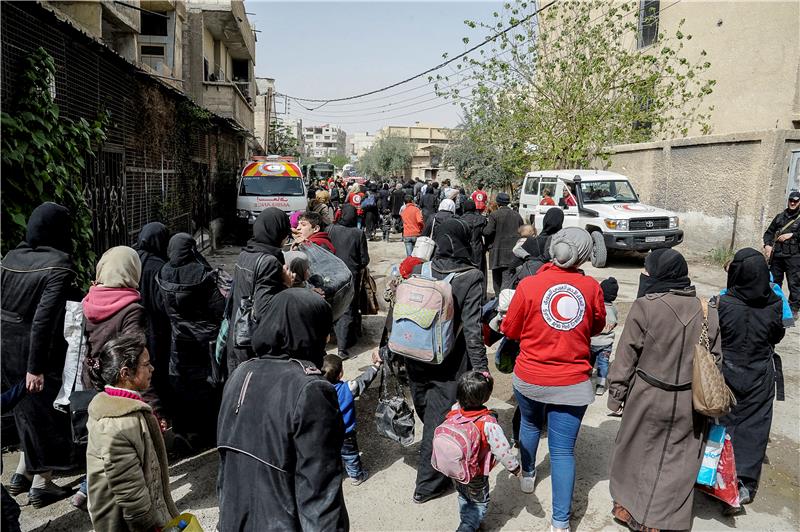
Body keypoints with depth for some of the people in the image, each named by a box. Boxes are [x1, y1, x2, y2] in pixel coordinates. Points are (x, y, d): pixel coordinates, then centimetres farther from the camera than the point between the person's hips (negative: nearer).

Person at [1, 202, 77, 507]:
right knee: (49, 414, 12)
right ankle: (41, 486, 21)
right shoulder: (58, 265, -18)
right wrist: (36, 367, -22)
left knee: (31, 411, 26)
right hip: (40, 353, -6)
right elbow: (44, 318, -24)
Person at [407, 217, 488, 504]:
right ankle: (428, 485, 22)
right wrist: (481, 368, -12)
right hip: (449, 365, -5)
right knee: (439, 419, 9)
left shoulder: (418, 270, -6)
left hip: (416, 359, 5)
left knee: (427, 413, 24)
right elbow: (472, 329, -19)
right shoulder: (471, 278, -16)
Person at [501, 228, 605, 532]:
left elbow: (510, 330, -2)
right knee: (563, 451, 5)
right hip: (572, 382, -1)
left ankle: (527, 476, 48)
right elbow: (597, 327, 9)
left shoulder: (529, 285, -13)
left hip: (529, 378, 1)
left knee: (530, 424, 28)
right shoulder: (591, 287, -8)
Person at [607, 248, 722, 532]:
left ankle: (626, 507, 35)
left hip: (648, 398, -3)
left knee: (634, 453, 18)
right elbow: (717, 361, 5)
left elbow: (626, 356, -13)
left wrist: (616, 395, -2)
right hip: (690, 403, 3)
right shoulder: (708, 312, -3)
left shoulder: (644, 306, -17)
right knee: (677, 465, 15)